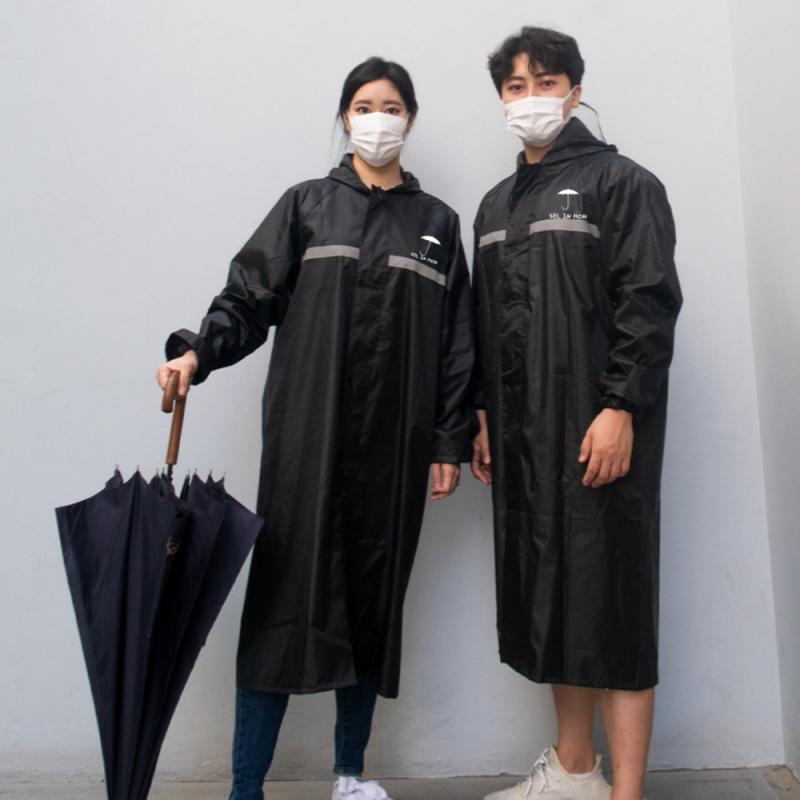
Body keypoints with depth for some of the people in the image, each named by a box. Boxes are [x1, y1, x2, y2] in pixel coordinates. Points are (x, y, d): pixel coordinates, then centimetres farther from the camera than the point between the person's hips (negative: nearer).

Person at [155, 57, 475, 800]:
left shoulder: (436, 222, 14)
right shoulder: (306, 205, 10)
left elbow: (456, 342, 10)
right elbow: (249, 297, 2)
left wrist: (451, 440, 4)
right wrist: (198, 350, -17)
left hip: (393, 444, 2)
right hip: (307, 434, -2)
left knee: (375, 599, 7)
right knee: (286, 593, -4)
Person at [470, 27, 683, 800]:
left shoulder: (622, 183, 2)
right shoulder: (496, 205, 20)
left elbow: (649, 303, -9)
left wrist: (620, 408, -18)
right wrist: (484, 415, 12)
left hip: (597, 427, -6)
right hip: (522, 431, 7)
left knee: (610, 598, -3)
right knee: (546, 595, 12)